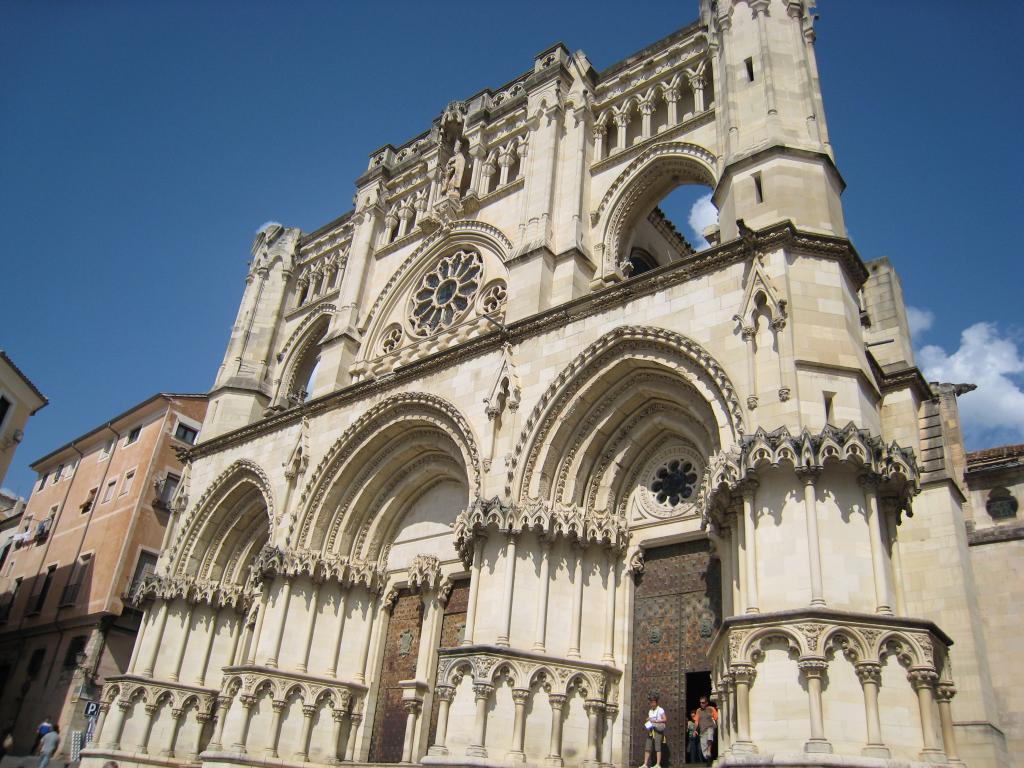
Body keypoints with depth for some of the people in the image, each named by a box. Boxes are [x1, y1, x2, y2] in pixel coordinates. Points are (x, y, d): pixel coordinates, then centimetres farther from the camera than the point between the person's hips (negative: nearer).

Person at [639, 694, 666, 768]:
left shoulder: (660, 710, -2)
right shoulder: (650, 711, 18)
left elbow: (665, 720, -8)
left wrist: (656, 721, -16)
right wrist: (647, 720, 2)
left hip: (658, 730, -6)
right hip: (650, 730, 6)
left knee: (657, 747, -8)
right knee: (647, 747, 0)